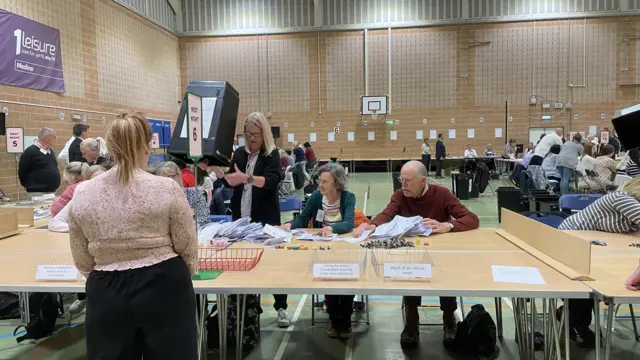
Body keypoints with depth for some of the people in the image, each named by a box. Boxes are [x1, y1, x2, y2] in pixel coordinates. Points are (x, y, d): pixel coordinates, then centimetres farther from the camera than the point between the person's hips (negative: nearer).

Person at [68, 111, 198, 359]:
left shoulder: (81, 195, -3)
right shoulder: (168, 189, -12)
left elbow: (82, 262, 5)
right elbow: (188, 250, -4)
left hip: (107, 292, 2)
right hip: (164, 287, -2)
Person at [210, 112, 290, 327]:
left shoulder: (271, 155, -6)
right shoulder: (239, 153, 8)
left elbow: (272, 181, -22)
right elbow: (229, 182, 9)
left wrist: (247, 178, -36)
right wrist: (215, 168, -9)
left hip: (265, 218, -4)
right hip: (241, 218, 5)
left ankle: (281, 308, 10)